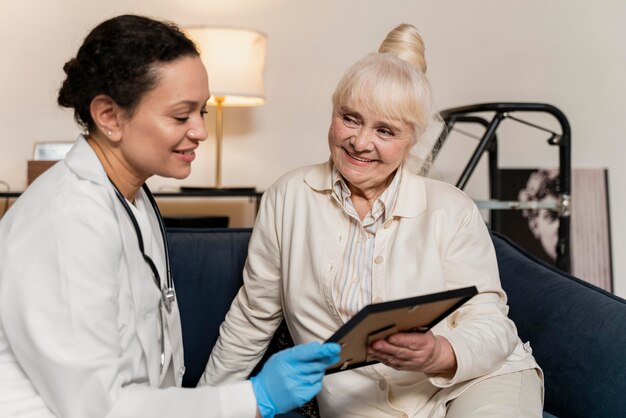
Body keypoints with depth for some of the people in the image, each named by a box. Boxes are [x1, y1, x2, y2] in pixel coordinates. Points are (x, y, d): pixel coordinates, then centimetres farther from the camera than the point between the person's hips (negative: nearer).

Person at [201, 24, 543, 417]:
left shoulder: (452, 211, -5)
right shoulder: (289, 197, -1)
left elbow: (491, 326, -8)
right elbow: (252, 320, 8)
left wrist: (440, 355, -29)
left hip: (480, 378, -1)